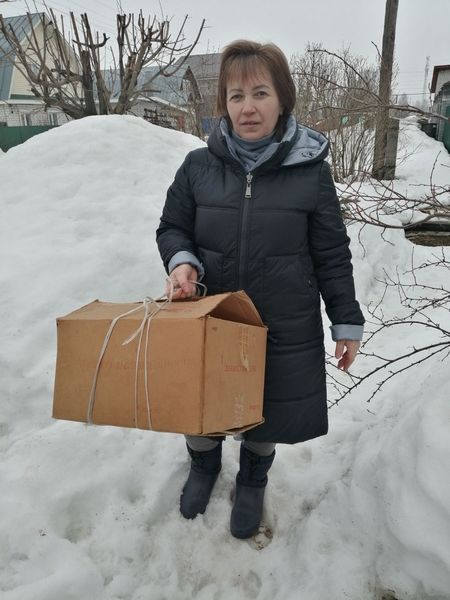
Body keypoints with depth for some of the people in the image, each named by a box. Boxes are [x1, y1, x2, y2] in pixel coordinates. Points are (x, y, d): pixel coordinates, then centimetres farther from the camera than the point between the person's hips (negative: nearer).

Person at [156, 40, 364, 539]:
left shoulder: (310, 170, -8)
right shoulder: (199, 166, -5)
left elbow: (332, 255, -2)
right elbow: (172, 228, 6)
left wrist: (347, 322, 1)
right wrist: (182, 261, -16)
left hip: (285, 329, -1)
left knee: (267, 414, 17)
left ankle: (252, 481, 50)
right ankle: (204, 465, 53)